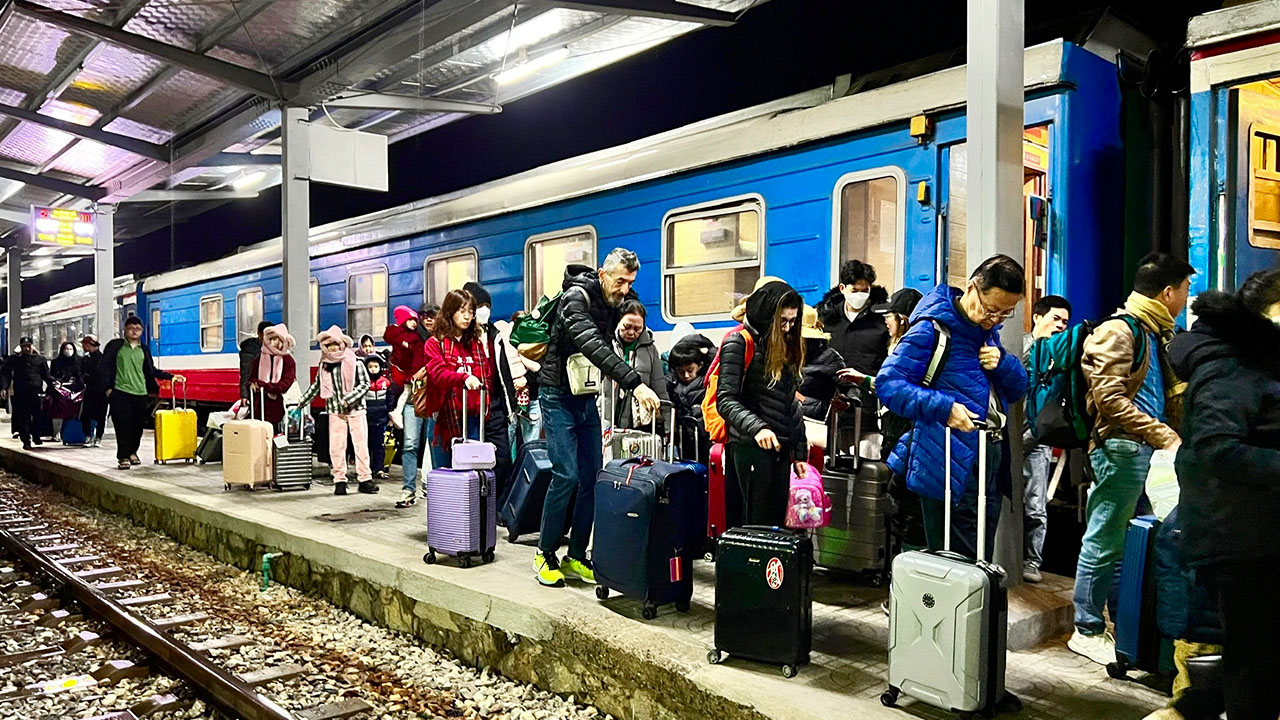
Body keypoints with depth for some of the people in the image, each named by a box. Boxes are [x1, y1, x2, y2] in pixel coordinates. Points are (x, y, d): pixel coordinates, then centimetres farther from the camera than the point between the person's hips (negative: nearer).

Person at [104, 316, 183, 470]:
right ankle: (123, 457, -2)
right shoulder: (115, 345, 6)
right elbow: (106, 366, 4)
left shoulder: (144, 349, 17)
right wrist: (108, 387, -2)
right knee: (123, 425, -8)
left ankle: (132, 453, 22)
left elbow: (151, 370, 20)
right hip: (120, 391, -3)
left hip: (140, 393, 3)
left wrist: (171, 377, 14)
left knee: (138, 425, 4)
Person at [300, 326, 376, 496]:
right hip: (335, 411, 3)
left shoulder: (355, 362, -4)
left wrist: (349, 398, -16)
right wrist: (302, 402, 21)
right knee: (336, 446, 0)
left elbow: (365, 384, -6)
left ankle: (365, 479, 6)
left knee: (361, 445, -1)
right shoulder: (324, 365, 7)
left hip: (356, 410, -3)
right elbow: (316, 386, 20)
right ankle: (340, 480, 9)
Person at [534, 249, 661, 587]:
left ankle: (576, 557, 14)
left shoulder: (613, 303, 6)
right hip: (559, 397, -7)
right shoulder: (576, 298, -19)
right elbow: (594, 347, -35)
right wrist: (634, 383, -42)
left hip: (587, 399, 8)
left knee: (592, 478, 4)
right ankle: (546, 554, 4)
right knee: (566, 476, -13)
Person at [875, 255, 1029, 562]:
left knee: (982, 564, 16)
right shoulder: (933, 328, -12)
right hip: (949, 466, -8)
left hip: (989, 462, 8)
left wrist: (1003, 363, -3)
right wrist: (944, 407, -27)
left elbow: (1018, 389, 19)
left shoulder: (989, 331, 13)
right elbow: (888, 383, -17)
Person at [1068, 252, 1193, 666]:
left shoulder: (1157, 333, 19)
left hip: (1147, 449, 9)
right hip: (1121, 449, -9)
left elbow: (1169, 394, 28)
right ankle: (1087, 631, 8)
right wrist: (1164, 437, -21)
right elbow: (1109, 399, -20)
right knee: (1105, 542, -2)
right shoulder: (1119, 331, -10)